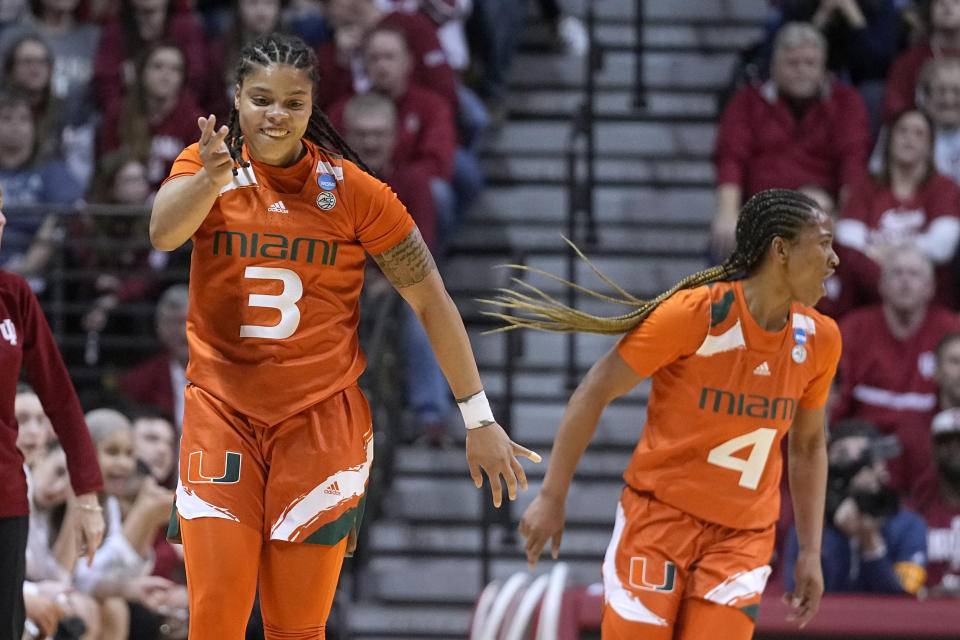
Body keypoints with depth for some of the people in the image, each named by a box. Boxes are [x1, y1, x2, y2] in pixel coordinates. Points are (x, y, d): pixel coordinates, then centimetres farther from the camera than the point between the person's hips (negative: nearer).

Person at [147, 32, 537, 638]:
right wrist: (209, 178, -45)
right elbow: (164, 232, -24)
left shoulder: (353, 190, -4)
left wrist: (479, 420, -1)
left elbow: (431, 301, 1)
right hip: (222, 412, 1)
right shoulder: (206, 164, -2)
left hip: (322, 420, 0)